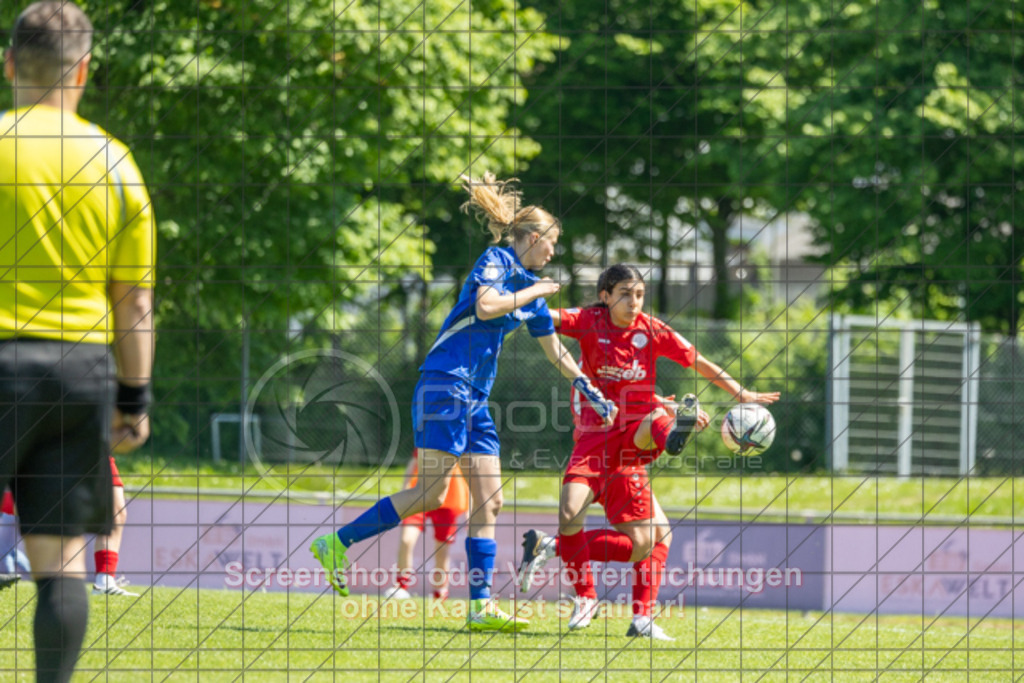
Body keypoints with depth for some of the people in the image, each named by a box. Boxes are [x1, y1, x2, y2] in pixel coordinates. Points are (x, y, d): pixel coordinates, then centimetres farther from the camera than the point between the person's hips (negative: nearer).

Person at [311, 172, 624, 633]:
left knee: (488, 500, 1)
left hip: (475, 397, 9)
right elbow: (486, 306, -25)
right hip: (446, 383, -9)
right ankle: (336, 543, -6)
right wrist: (532, 292, -10)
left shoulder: (531, 288, 20)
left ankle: (481, 606, -1)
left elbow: (554, 350, 30)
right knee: (431, 494, -14)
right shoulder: (497, 261, -5)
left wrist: (591, 392, 32)